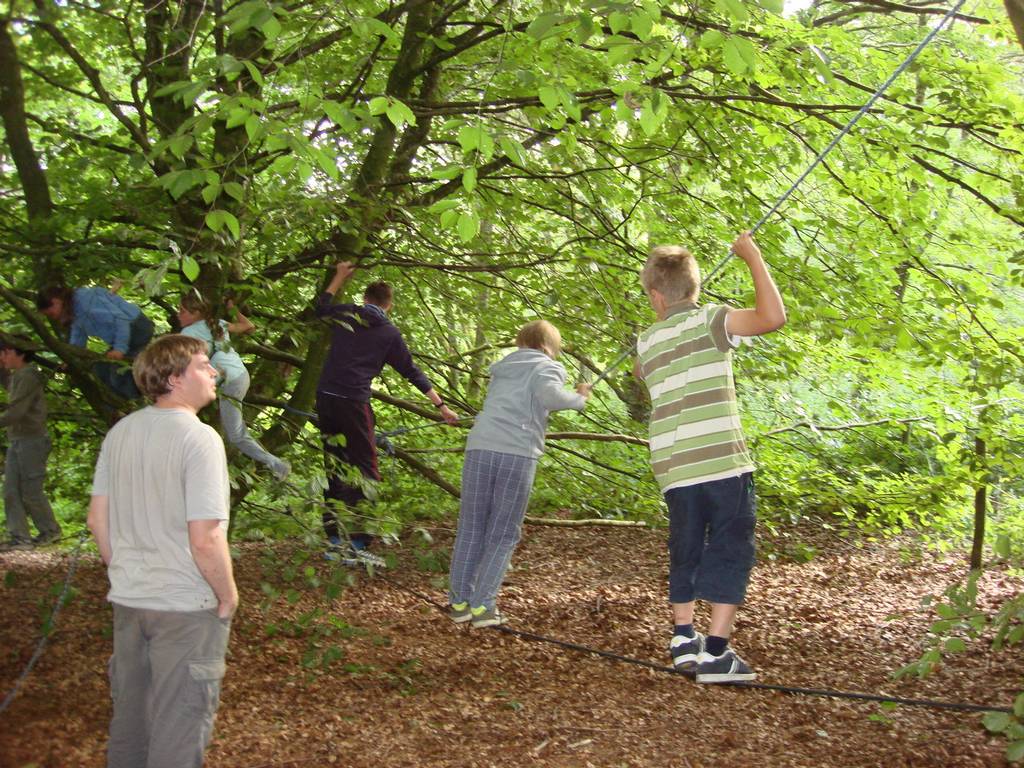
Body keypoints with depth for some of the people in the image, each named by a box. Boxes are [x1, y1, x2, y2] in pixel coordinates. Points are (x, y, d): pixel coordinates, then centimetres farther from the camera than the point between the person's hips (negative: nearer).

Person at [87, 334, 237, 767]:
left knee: (129, 715, 22)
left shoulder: (120, 433, 2)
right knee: (178, 729, 7)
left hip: (127, 600, 7)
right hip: (187, 606, -6)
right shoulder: (199, 439, -19)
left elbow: (97, 520, 7)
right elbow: (205, 539, -23)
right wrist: (228, 596, -9)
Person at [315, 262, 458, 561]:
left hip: (325, 398, 5)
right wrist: (441, 405, 15)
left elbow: (321, 306, 35)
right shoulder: (390, 334, 6)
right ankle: (358, 544, -7)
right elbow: (413, 373, 9)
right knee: (365, 472, 1)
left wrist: (340, 277, 46)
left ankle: (334, 539, 16)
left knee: (335, 469, 14)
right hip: (353, 403, -5)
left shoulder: (345, 314, 13)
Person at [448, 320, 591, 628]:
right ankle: (482, 605, 1)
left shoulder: (503, 368, 26)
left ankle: (459, 602, 12)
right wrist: (578, 398, 6)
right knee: (503, 535, 6)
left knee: (471, 529, 11)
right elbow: (550, 395, -11)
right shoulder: (547, 368, 9)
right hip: (518, 455, -4)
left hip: (480, 449, 4)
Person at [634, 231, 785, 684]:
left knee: (685, 551, 18)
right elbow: (773, 316, -18)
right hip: (723, 461, -5)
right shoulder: (708, 321, -4)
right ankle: (716, 654, -4)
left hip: (674, 468, 5)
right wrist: (753, 258, -7)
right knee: (730, 551, 1)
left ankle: (684, 638, 18)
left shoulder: (647, 342, 14)